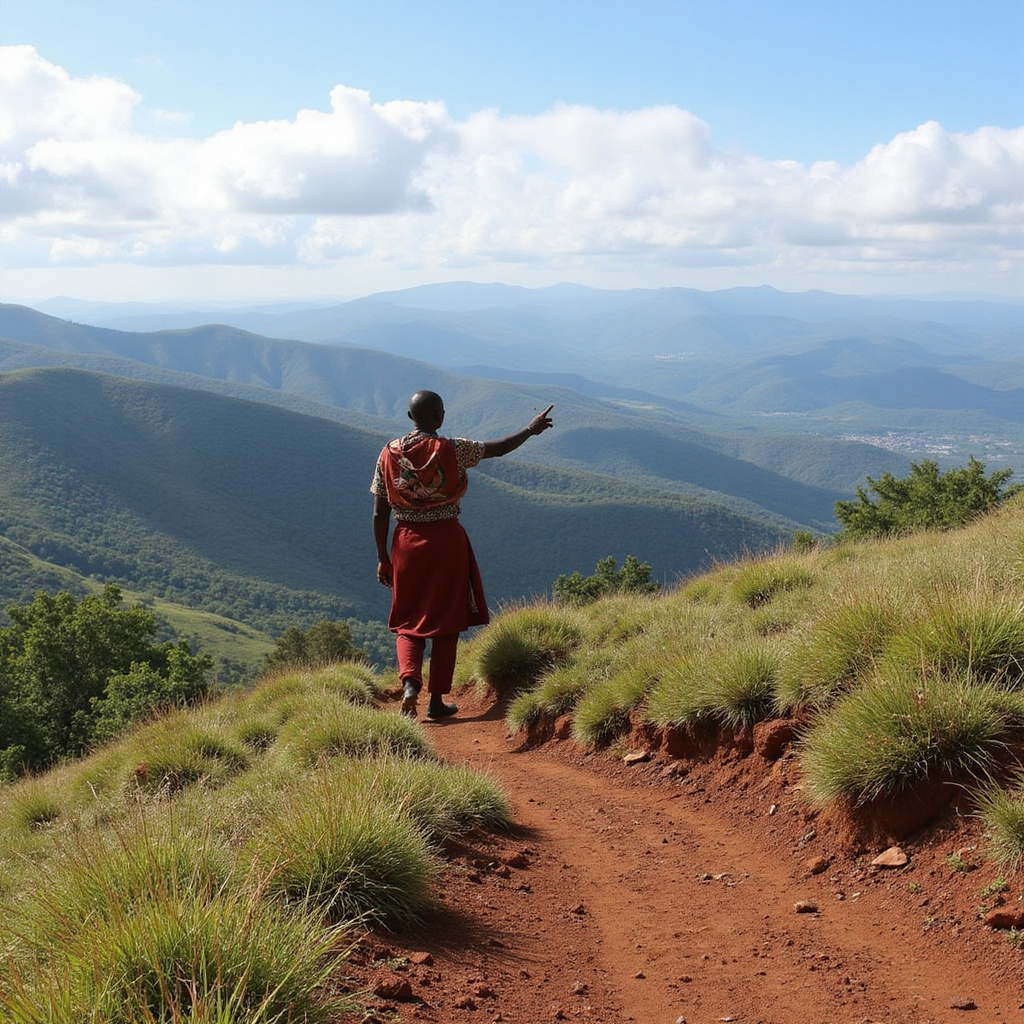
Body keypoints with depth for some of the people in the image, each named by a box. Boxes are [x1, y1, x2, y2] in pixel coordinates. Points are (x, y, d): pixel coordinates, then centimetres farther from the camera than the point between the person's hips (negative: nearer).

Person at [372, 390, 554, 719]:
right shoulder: (451, 450, -11)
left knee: (408, 621, 15)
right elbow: (498, 448, 1)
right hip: (446, 540, -2)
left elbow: (379, 514, 0)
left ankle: (410, 682, -9)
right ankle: (437, 700, 13)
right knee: (446, 620, 10)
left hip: (406, 542, 3)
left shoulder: (389, 454, -2)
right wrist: (530, 430, 18)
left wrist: (383, 558, 9)